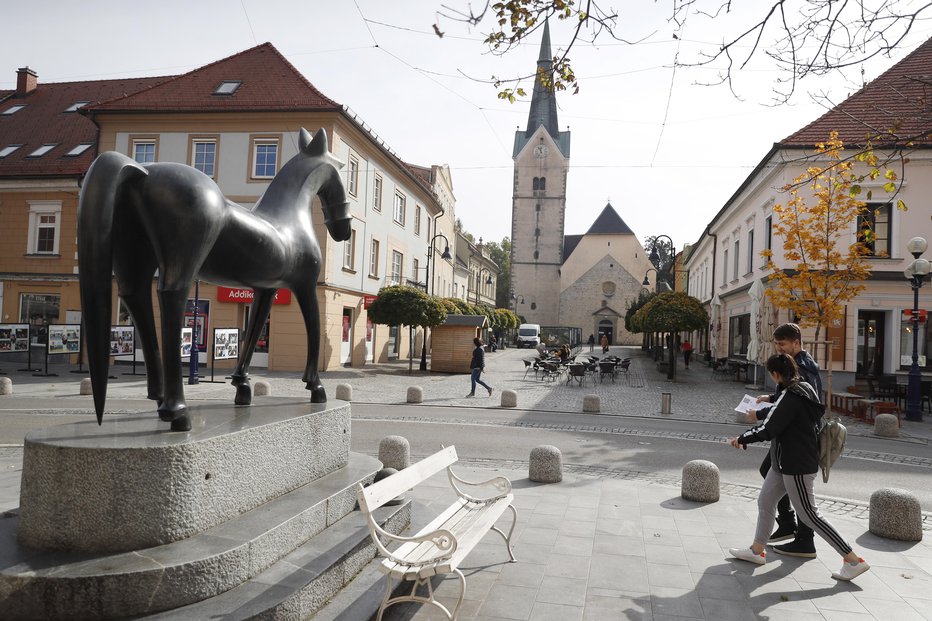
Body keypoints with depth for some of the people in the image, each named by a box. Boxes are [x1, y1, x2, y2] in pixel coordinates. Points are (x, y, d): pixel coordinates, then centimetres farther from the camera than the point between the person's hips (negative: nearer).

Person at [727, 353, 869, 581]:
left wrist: (742, 439, -12)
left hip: (797, 466, -10)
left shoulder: (791, 397, -23)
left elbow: (768, 430, -24)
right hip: (785, 462, 10)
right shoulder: (803, 389, 6)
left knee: (809, 514, 0)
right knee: (765, 502, 16)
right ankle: (757, 550, 27)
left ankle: (853, 560, 10)